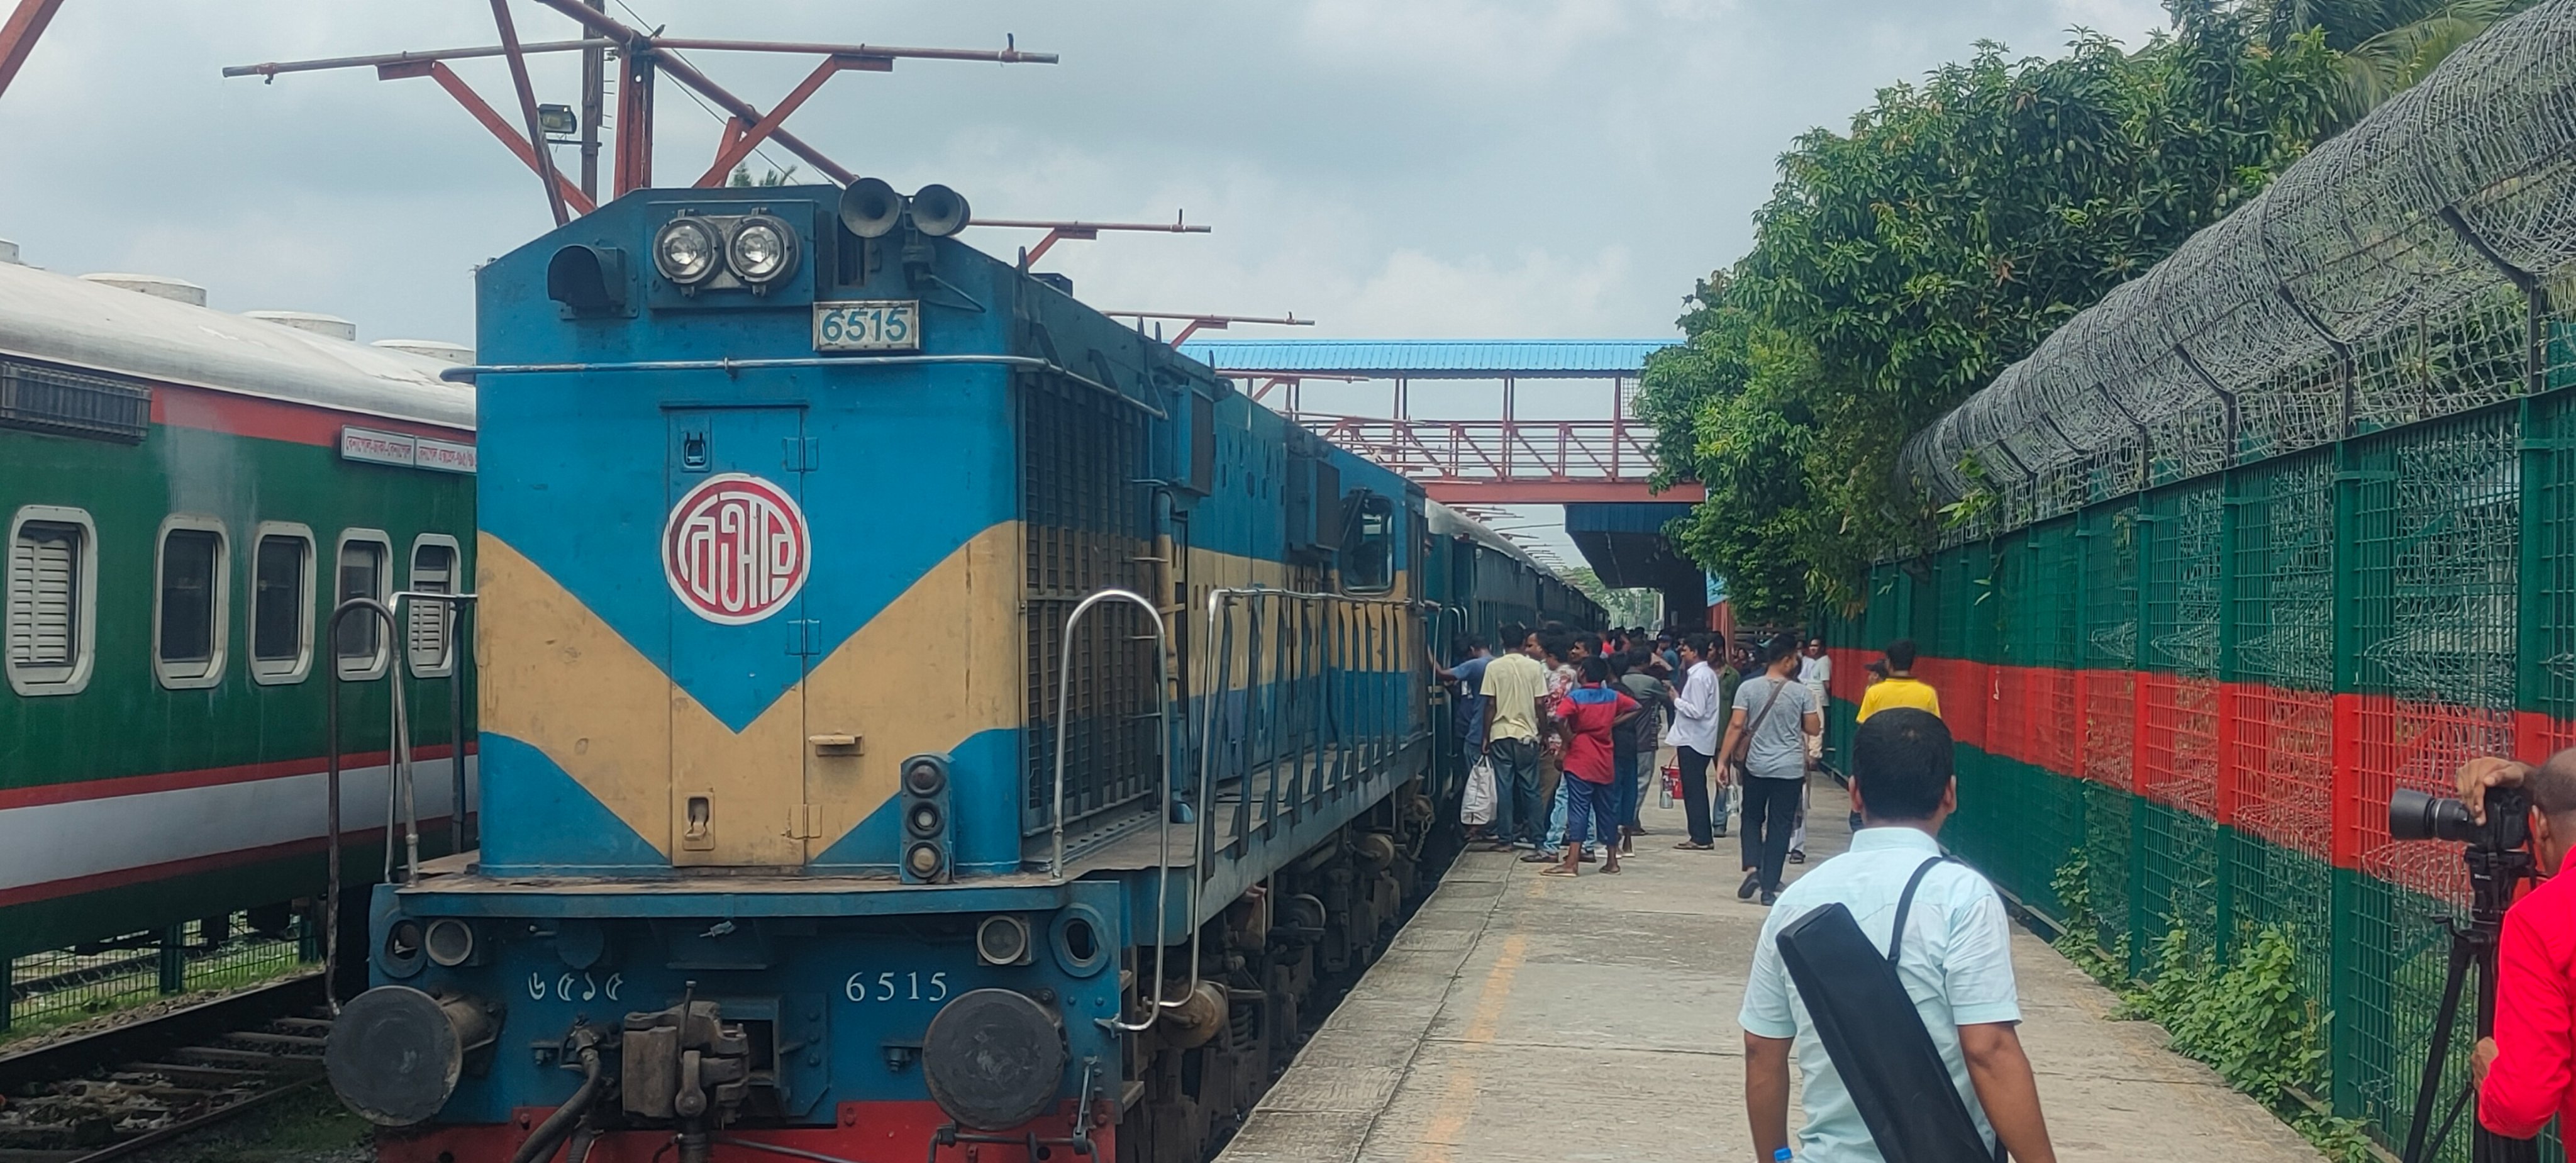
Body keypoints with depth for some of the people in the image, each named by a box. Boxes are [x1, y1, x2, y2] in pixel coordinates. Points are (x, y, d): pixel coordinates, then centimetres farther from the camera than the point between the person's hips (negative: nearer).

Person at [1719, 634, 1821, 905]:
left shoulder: (1748, 688, -4)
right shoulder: (1801, 692, -5)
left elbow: (1736, 726, -8)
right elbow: (1813, 728, 0)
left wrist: (1723, 761, -4)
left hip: (1756, 767, 1)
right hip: (1790, 770, -1)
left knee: (1752, 819, 19)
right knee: (1780, 827, 6)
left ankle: (1753, 869, -3)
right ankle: (1769, 888, 4)